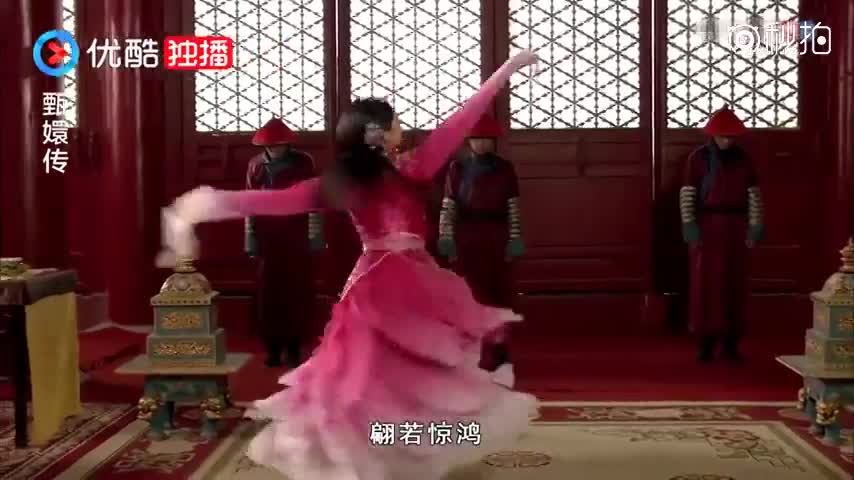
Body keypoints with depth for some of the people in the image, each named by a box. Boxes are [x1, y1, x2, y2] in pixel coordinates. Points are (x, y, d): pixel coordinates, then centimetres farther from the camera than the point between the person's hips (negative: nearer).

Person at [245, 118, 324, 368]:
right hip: (267, 236, 2)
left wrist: (315, 235, -6)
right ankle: (273, 347, 14)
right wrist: (251, 238, 2)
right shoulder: (256, 164, 3)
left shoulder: (303, 162, -3)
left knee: (298, 291, 1)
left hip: (296, 235, -1)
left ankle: (294, 347, 11)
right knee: (270, 292, 4)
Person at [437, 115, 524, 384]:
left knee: (500, 297, 1)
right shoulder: (457, 169, 3)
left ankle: (498, 357, 11)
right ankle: (482, 358, 11)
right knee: (472, 299, 3)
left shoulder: (505, 169, 5)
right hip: (466, 241, 0)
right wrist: (446, 240, -6)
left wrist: (514, 240, -3)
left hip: (497, 240, 1)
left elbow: (513, 209, 3)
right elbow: (448, 207, 0)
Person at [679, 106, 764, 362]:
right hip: (707, 225, -2)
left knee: (735, 283, 5)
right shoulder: (698, 158, -2)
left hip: (735, 226, 3)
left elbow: (753, 195, 5)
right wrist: (689, 224, -13)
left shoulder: (743, 158, 6)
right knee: (706, 283, -3)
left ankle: (732, 341, 13)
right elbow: (687, 194, -5)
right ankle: (706, 341, 3)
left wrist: (755, 226, -1)